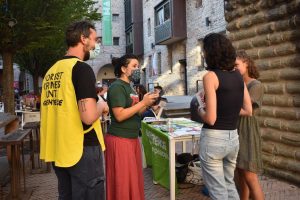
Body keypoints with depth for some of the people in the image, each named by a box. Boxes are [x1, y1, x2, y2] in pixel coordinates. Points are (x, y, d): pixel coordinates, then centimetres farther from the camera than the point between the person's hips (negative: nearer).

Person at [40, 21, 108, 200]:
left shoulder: (52, 71, 9)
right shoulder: (82, 68, -16)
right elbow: (88, 116, -25)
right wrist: (102, 106, -5)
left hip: (58, 150, 8)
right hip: (82, 149, -8)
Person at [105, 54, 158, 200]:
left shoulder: (129, 87, 14)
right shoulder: (117, 87, -14)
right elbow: (120, 115, -23)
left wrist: (148, 104, 1)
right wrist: (143, 102, -19)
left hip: (132, 138, 9)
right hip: (119, 140, -9)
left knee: (134, 178, 16)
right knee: (123, 182, 1)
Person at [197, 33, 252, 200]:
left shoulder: (211, 76, -14)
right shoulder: (238, 75, 6)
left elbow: (210, 118, -18)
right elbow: (248, 110, 9)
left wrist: (200, 110, 2)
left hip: (214, 139, -7)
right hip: (233, 138, 7)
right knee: (229, 184, 25)